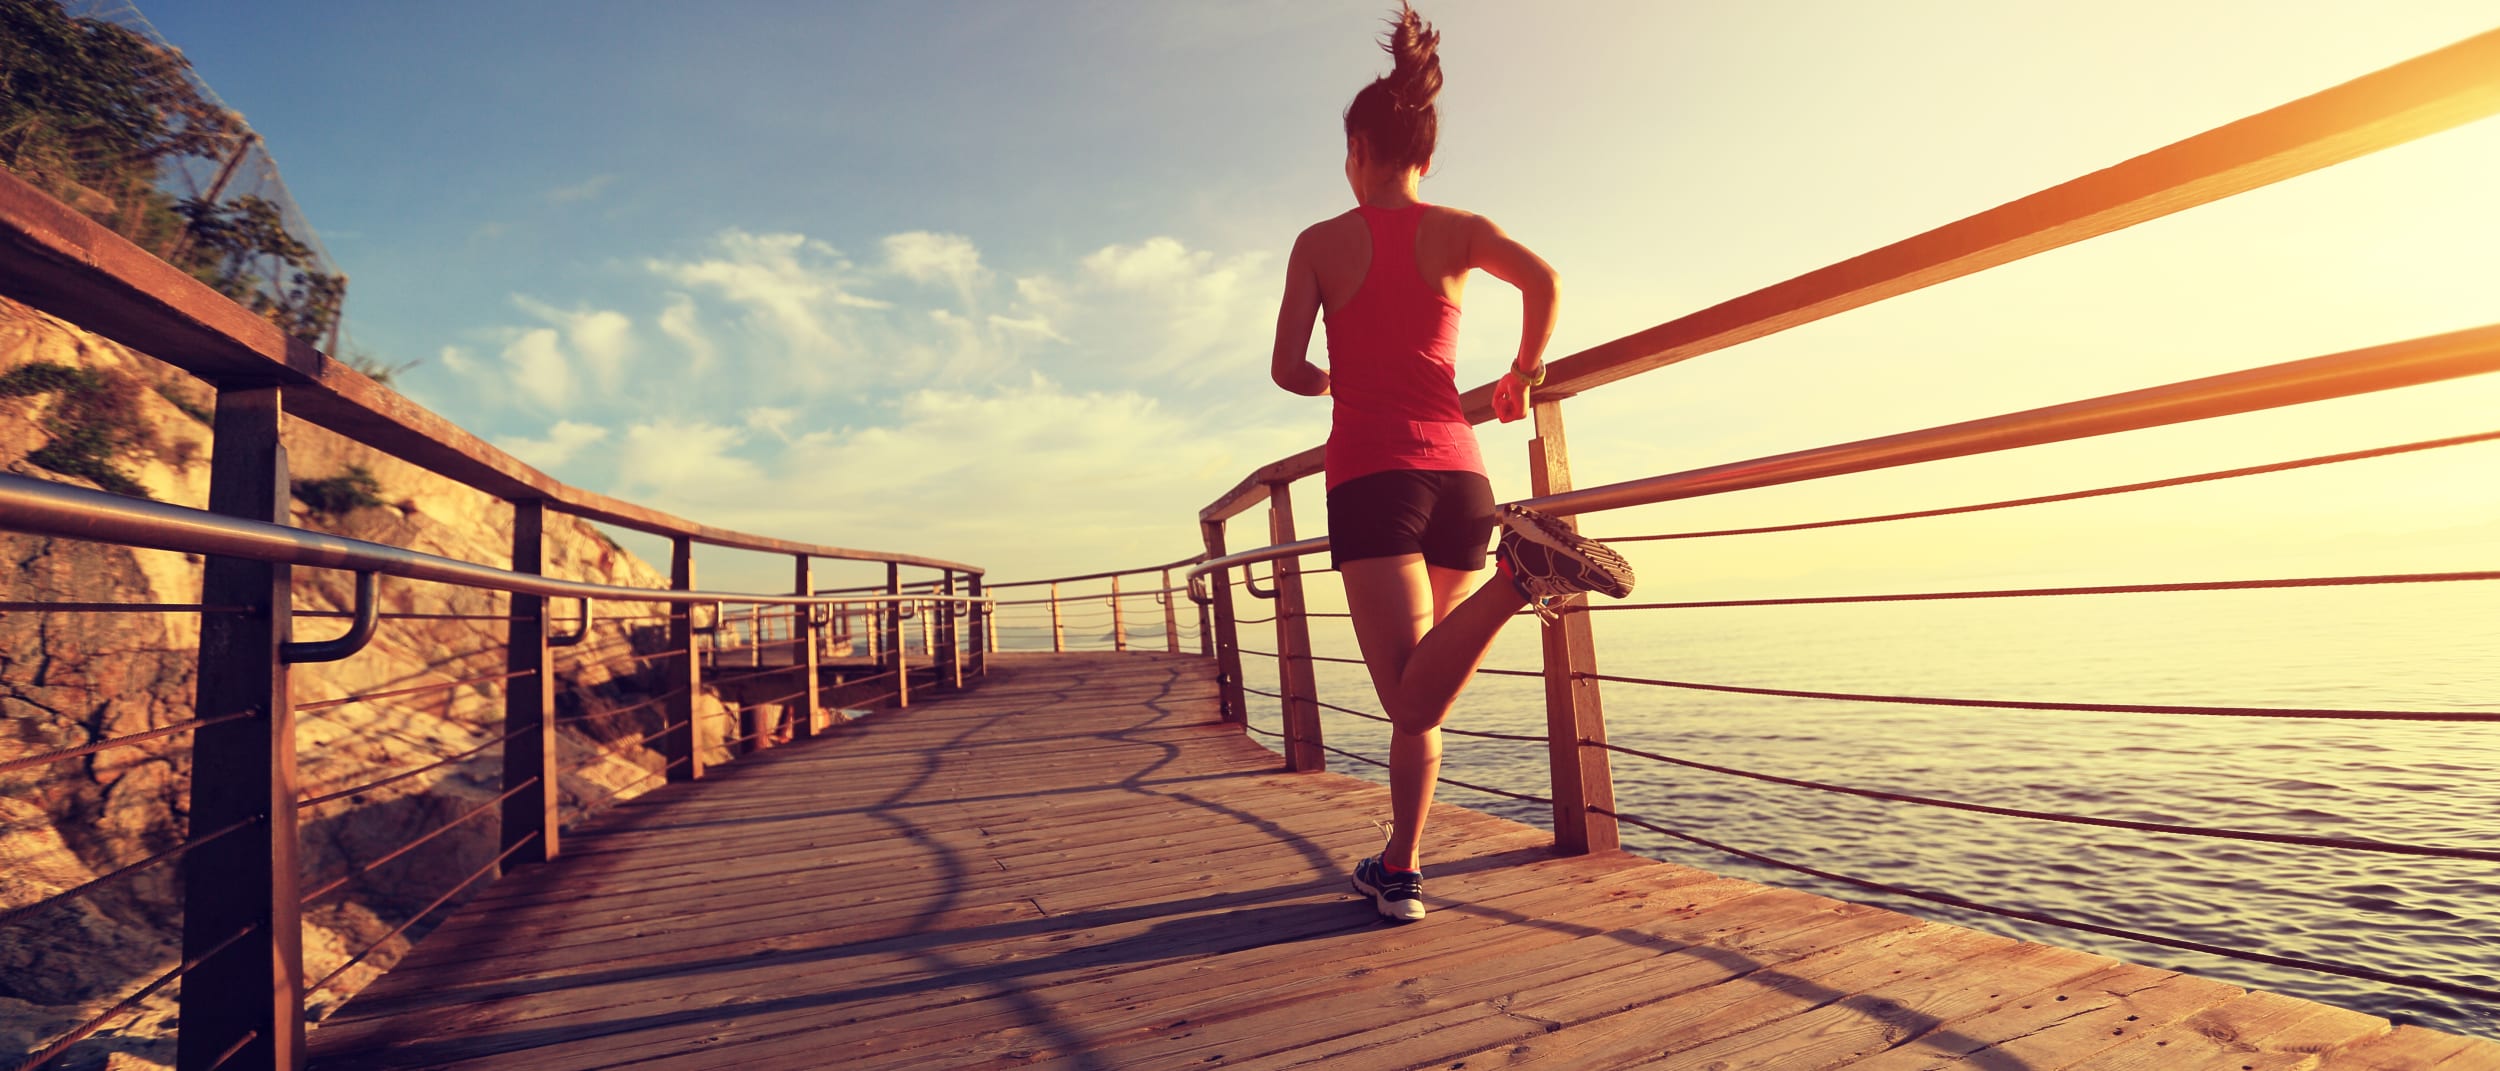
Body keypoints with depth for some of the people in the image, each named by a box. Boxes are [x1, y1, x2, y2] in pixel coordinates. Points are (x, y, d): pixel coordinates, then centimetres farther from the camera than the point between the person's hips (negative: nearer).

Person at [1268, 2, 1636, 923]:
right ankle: (1398, 870, 21)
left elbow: (1288, 370, -1)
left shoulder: (1321, 242, 9)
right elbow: (1542, 278, -7)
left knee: (1414, 704, -12)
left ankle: (1517, 575, -36)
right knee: (1422, 696, 15)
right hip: (1456, 473, 3)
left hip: (1370, 476, -3)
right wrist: (1524, 374, 10)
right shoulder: (1458, 229, 12)